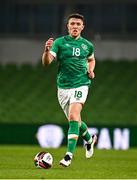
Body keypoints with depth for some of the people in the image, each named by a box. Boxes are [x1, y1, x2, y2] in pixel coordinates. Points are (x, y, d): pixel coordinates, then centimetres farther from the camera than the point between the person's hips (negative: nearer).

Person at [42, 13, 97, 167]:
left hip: (81, 85, -1)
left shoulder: (87, 45, 5)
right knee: (74, 120, 14)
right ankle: (89, 139, 46)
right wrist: (47, 50, -33)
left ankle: (69, 155, -25)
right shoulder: (59, 42, -2)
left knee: (73, 116, -22)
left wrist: (90, 70, 6)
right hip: (63, 87, 1)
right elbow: (46, 62, -13)